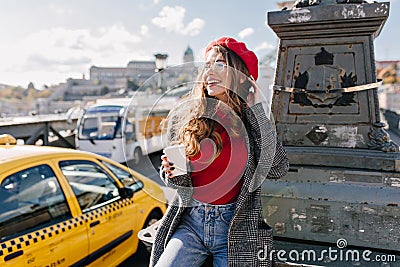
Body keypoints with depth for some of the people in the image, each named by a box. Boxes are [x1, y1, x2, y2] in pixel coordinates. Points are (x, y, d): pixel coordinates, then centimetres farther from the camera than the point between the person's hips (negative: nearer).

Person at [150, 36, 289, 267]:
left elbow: (278, 169, -15)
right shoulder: (184, 118, 1)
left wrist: (257, 110, -12)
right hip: (191, 223, 1)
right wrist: (172, 174, -11)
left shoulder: (252, 120, -1)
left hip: (236, 229, -1)